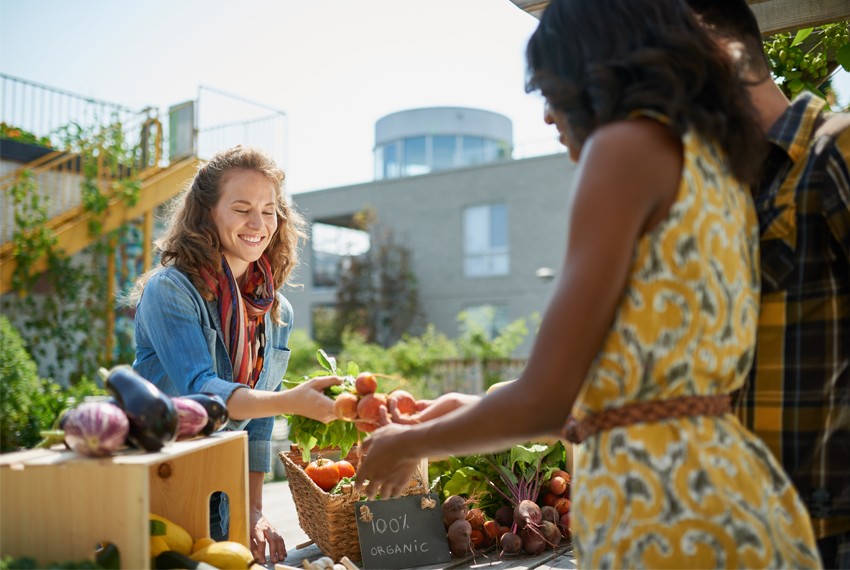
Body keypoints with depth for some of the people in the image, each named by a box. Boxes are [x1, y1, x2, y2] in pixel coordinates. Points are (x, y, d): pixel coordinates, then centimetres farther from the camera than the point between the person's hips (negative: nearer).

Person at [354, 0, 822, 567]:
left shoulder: (628, 143, -11)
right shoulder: (716, 160, 14)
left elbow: (544, 401, -16)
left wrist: (410, 443, 2)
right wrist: (473, 408, 26)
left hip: (660, 504, -8)